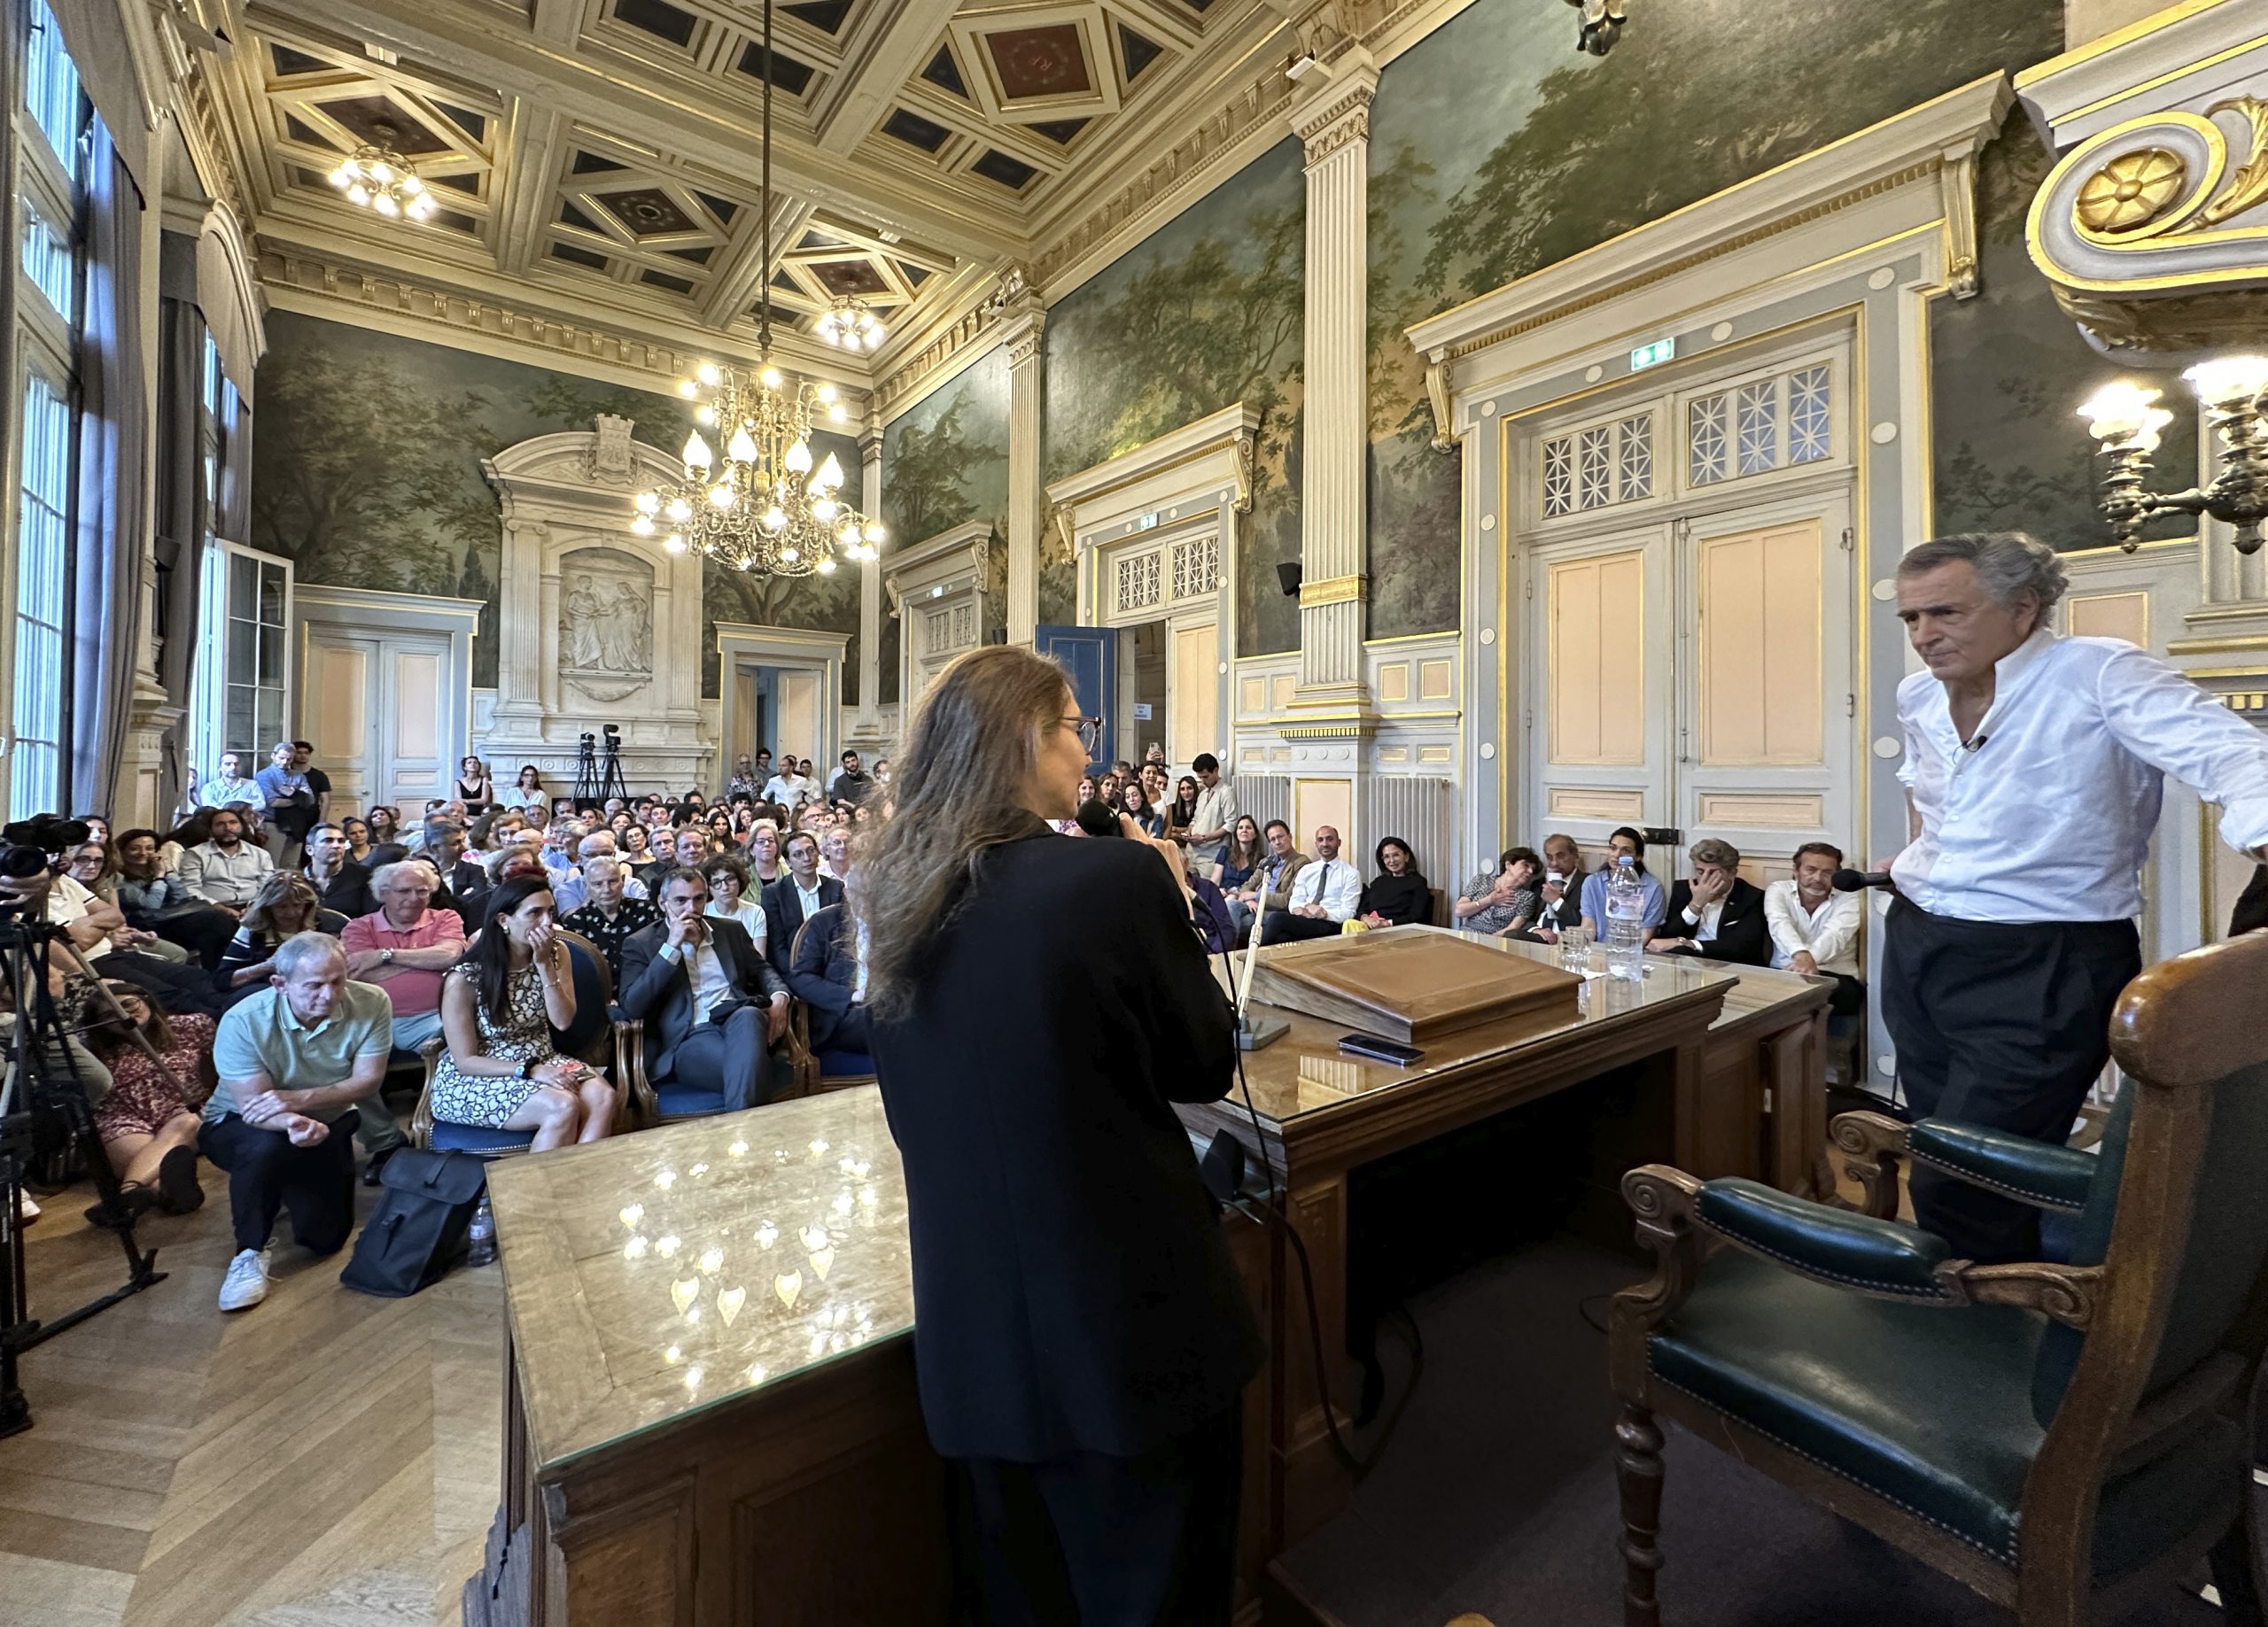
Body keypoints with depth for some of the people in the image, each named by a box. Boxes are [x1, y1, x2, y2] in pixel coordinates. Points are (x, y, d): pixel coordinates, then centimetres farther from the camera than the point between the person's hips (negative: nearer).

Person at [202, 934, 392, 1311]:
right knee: (266, 1145, -40)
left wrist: (298, 1100, -36)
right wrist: (293, 1124, -52)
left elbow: (368, 1081, -21)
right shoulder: (243, 1022, -27)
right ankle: (251, 1251, -15)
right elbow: (254, 1107, -30)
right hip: (237, 1125, -2)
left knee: (325, 1237, 0)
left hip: (326, 1127, 3)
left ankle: (290, 1187, 35)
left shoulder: (371, 1004, -23)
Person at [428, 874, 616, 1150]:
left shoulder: (556, 953, -2)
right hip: (475, 1079, -4)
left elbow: (563, 1021, -10)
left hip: (541, 1062, 5)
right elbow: (466, 1061, -12)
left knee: (603, 1097, -26)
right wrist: (530, 1070, -25)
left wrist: (544, 964, -18)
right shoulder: (465, 978, -15)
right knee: (563, 1106, -31)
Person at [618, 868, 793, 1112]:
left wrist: (779, 996, -3)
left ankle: (741, 1119, -40)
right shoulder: (641, 944, 10)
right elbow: (631, 1007, -2)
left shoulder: (730, 930, 21)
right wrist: (671, 947, -8)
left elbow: (762, 969, 21)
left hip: (739, 1019, 3)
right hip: (690, 1038, -3)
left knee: (748, 1016, -37)